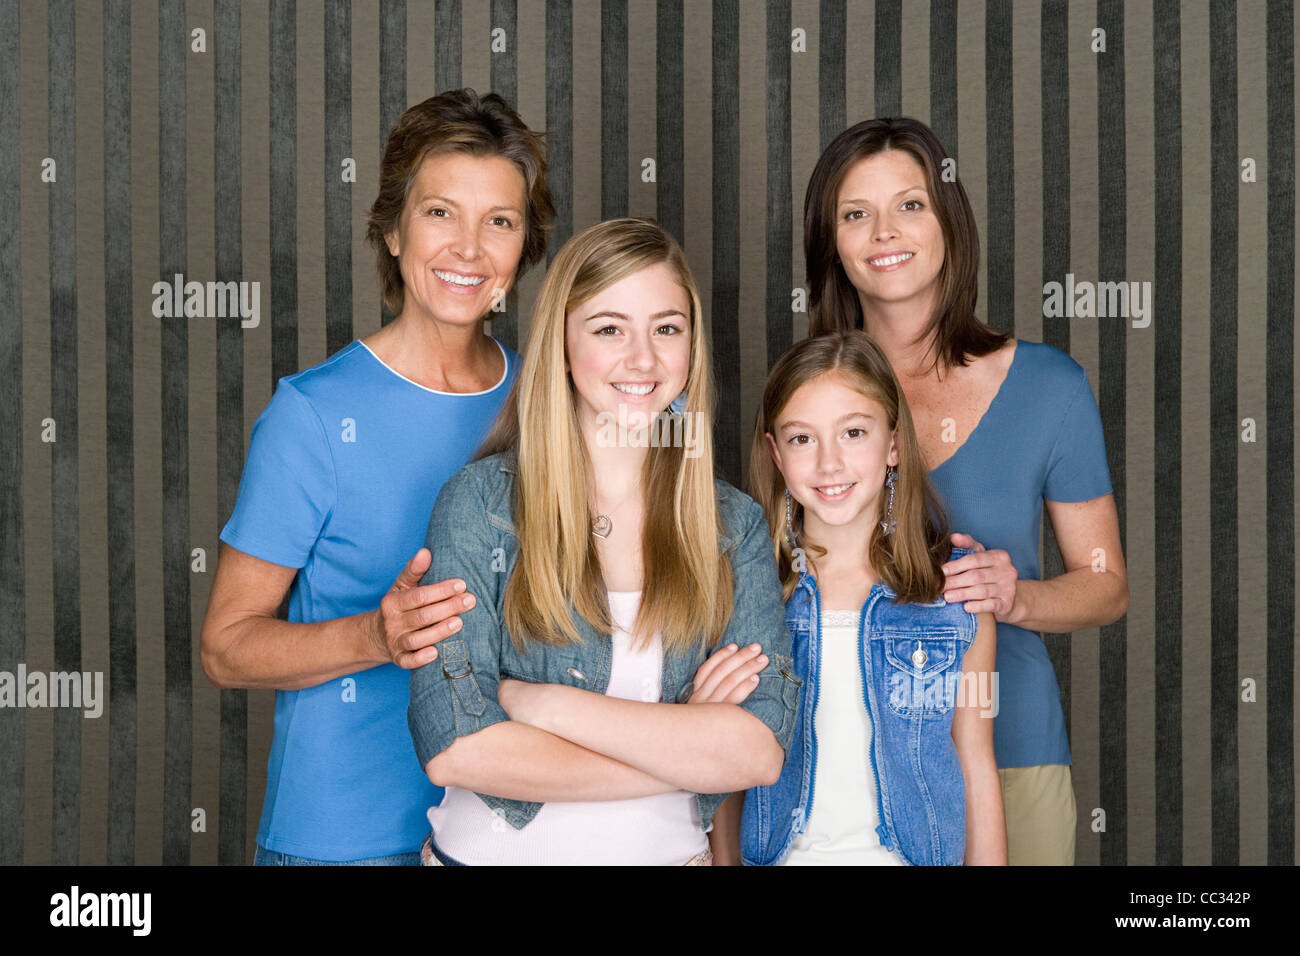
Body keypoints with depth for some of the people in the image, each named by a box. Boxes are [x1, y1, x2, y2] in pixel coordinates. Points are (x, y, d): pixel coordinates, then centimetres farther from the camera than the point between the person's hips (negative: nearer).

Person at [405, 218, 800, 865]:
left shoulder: (734, 525, -2)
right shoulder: (480, 501, -10)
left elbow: (761, 751, -13)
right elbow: (454, 748, -18)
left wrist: (542, 703, -19)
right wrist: (687, 746, -16)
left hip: (673, 849, 2)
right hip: (495, 849, -2)